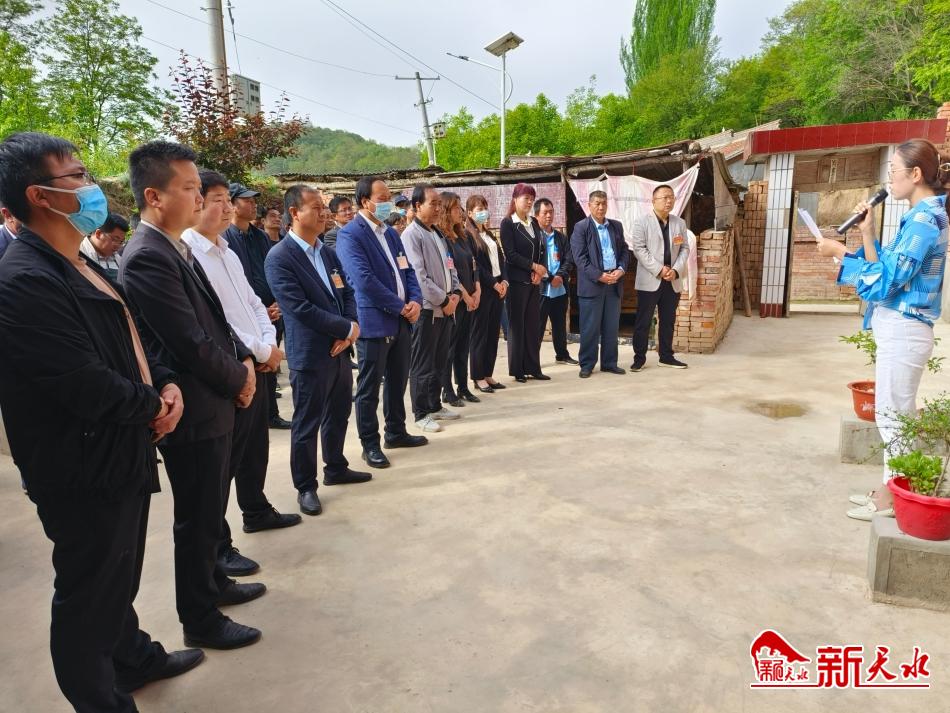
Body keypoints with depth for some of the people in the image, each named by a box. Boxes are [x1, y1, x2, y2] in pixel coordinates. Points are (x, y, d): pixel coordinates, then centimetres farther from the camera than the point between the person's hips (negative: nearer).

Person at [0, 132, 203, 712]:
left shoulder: (81, 266, 9)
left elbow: (129, 341, 14)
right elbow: (87, 387, -28)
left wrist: (167, 383, -5)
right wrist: (152, 405, -10)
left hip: (122, 454, 10)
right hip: (84, 471, -9)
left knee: (120, 576, 26)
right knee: (88, 595, 10)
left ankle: (133, 657, 47)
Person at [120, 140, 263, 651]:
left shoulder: (176, 249, 9)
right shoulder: (147, 258, -22)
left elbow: (214, 319, 14)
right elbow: (192, 345, -24)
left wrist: (244, 359, -1)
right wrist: (237, 379, -10)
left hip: (213, 403, 9)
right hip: (193, 412, -9)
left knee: (208, 511, 24)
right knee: (196, 519, 7)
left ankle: (212, 582, 44)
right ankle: (200, 621, 25)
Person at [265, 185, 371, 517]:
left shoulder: (328, 252, 11)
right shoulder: (279, 258, -14)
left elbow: (347, 292, 11)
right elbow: (300, 308, -21)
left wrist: (349, 330, -7)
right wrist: (348, 328, -16)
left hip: (340, 349, 8)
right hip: (310, 355, -7)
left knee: (338, 415, 20)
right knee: (307, 424, 6)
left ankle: (336, 468, 39)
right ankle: (305, 486, 21)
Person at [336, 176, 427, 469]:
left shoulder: (391, 233, 14)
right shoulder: (350, 234, -12)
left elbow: (407, 270, 14)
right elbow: (365, 280, -21)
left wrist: (415, 301, -5)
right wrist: (400, 306, -15)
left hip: (401, 320, 8)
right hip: (374, 322, -8)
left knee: (397, 381, 18)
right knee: (369, 387, 3)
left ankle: (396, 432, 33)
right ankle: (370, 444, 15)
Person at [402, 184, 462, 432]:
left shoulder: (438, 234, 16)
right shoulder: (411, 235, -10)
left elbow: (449, 267, 18)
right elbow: (419, 276, -17)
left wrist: (455, 294, 1)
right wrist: (443, 300, -13)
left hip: (446, 307, 8)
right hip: (426, 309, -8)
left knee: (439, 362, 15)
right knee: (422, 365, 1)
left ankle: (434, 406, 27)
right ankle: (421, 414, 10)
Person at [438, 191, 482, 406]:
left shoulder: (463, 236, 14)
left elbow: (473, 265, 14)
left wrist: (477, 292, 2)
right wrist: (465, 295, -13)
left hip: (470, 299, 7)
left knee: (464, 344, 11)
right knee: (449, 345, 0)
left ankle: (463, 388, 19)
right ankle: (447, 391, 8)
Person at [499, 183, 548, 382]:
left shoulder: (534, 223, 13)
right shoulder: (507, 223, -5)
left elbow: (541, 250, 12)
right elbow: (510, 254, -12)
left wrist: (539, 272, -4)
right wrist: (534, 266, -12)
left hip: (534, 281, 6)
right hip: (517, 281, -6)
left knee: (534, 325, 7)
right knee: (517, 325, 1)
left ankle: (533, 368, 14)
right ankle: (517, 370, 9)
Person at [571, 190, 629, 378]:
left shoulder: (616, 226, 14)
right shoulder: (581, 227, -3)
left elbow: (624, 250, 15)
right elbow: (580, 257, -10)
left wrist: (621, 269, -5)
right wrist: (599, 276, -16)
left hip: (614, 283, 5)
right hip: (592, 283, -5)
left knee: (612, 327, 9)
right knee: (590, 328, 0)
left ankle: (609, 363, 18)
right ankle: (587, 364, 9)